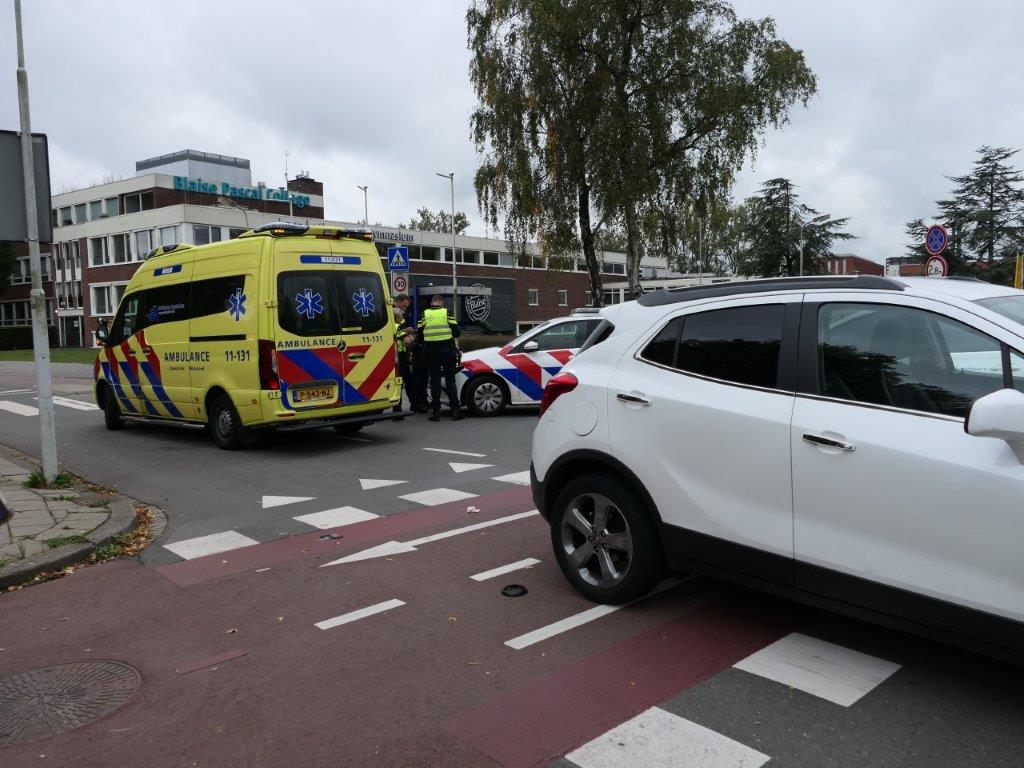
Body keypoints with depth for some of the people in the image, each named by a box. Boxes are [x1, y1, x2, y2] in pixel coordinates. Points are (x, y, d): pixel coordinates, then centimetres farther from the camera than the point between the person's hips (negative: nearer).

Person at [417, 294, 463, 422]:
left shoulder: (425, 314, 4)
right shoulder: (447, 313, 1)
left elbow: (419, 334, 2)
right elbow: (456, 332, -2)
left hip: (431, 351, 1)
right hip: (447, 350, -1)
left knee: (435, 380, 6)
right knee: (450, 380, 5)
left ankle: (435, 411, 4)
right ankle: (455, 410, 4)